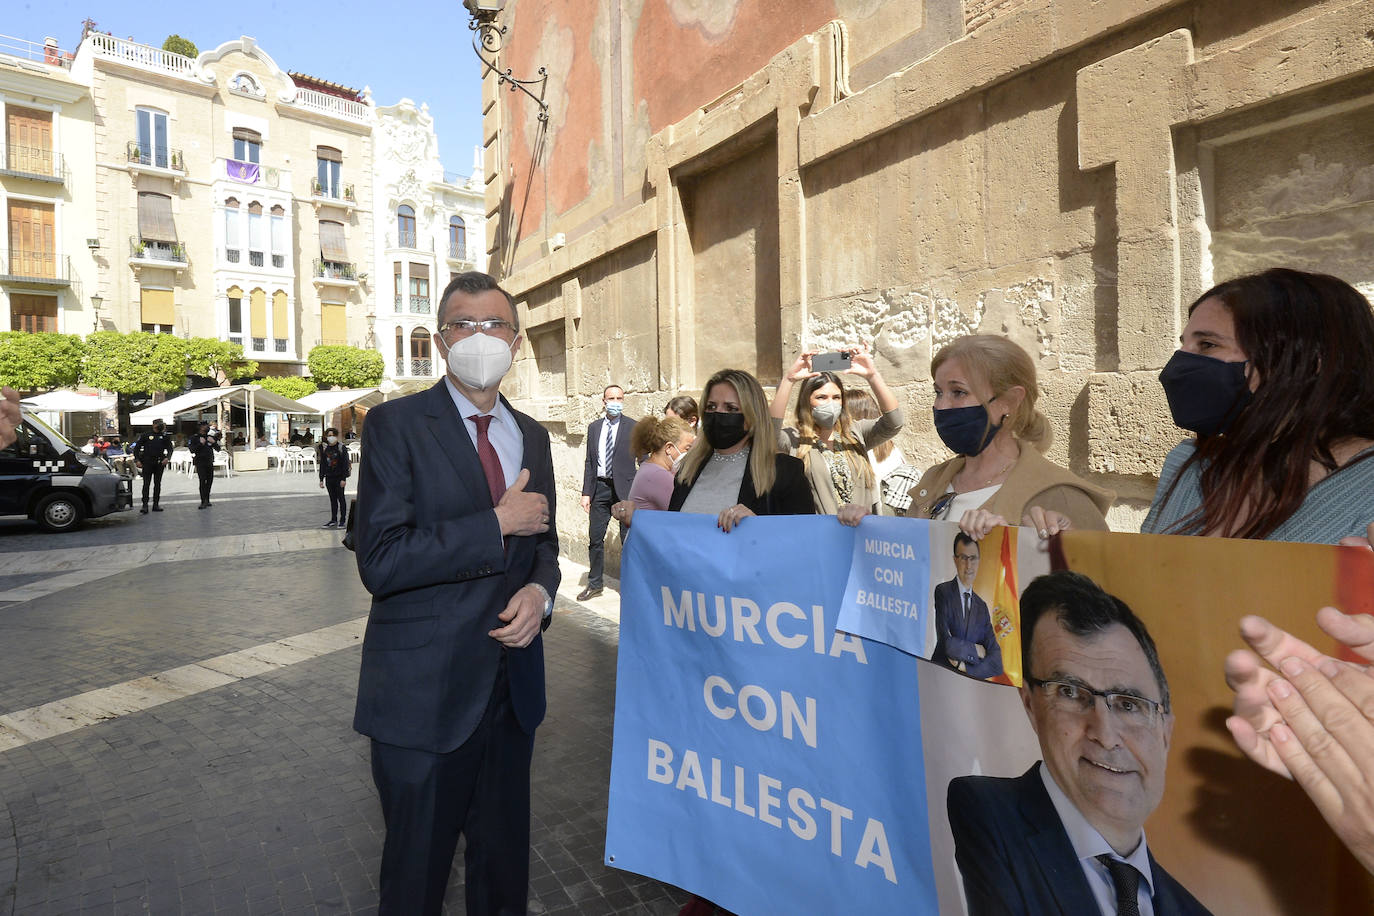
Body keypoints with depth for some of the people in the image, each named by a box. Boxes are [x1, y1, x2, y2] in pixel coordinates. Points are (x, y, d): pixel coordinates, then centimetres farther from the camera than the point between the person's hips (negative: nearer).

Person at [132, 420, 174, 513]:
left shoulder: (165, 437, 9)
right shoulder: (146, 435, 4)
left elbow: (170, 448, 4)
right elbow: (137, 447, 6)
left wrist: (167, 458, -15)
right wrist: (137, 460, -4)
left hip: (159, 463, 2)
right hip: (147, 463, -2)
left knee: (157, 484, 8)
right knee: (146, 484, -7)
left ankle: (156, 505, 16)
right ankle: (145, 506, -8)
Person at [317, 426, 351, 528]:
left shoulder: (341, 447, -6)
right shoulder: (324, 448, 7)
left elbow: (345, 463, -8)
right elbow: (322, 464, 11)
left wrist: (343, 478, -13)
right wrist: (321, 479, 7)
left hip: (339, 477, -4)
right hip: (329, 477, 4)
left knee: (340, 498, 2)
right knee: (332, 499, 10)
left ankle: (343, 520, 9)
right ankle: (333, 520, 16)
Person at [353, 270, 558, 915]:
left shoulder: (531, 436, 8)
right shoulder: (395, 425, -9)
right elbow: (380, 561, -19)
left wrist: (539, 591, -6)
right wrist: (497, 522, -19)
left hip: (512, 685, 5)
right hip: (426, 691, -4)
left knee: (504, 860, 21)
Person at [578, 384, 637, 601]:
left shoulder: (633, 427, -1)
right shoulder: (594, 427, 11)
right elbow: (589, 462, 12)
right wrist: (586, 492, 6)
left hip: (625, 488, -4)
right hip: (600, 487, 4)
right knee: (595, 538, 8)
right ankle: (594, 583, 23)